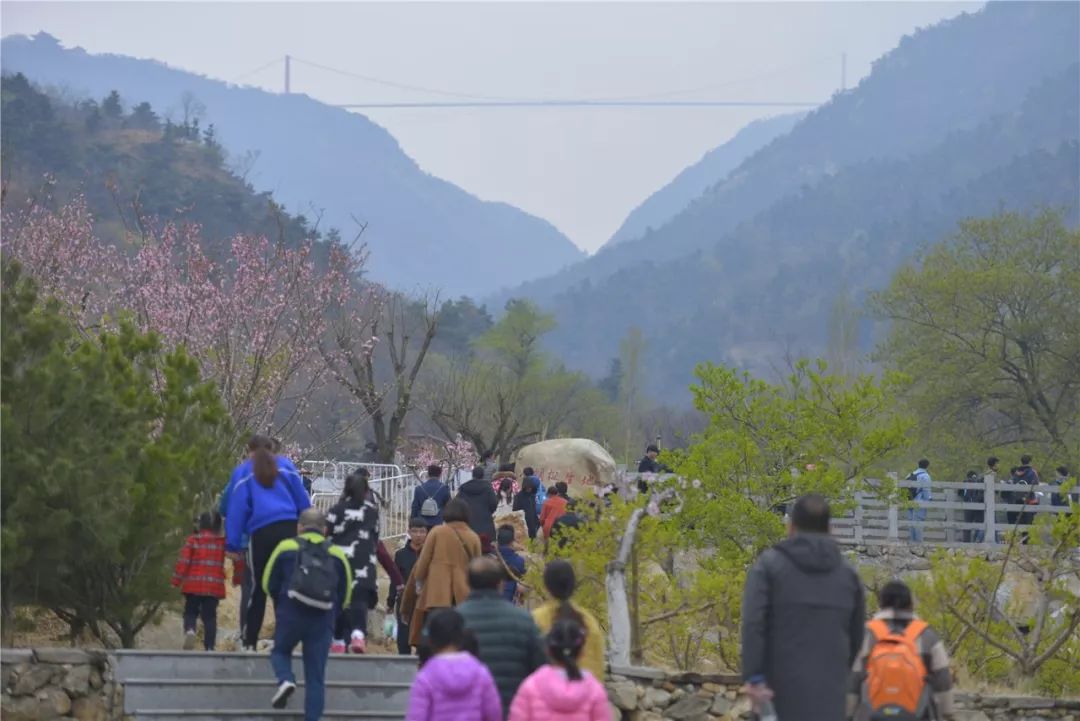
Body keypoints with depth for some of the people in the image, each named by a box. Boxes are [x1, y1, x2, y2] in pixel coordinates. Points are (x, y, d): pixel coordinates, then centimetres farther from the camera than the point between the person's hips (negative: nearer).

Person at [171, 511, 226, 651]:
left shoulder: (193, 540, -2)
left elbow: (184, 561, -6)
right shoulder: (223, 542, 4)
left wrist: (176, 580, -1)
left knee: (190, 612, 11)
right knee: (210, 616, 5)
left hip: (193, 585, -1)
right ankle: (210, 646, -3)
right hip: (214, 586, 1)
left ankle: (189, 630, -19)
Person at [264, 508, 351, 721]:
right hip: (323, 621, 1)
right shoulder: (337, 554, 9)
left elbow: (268, 584, 10)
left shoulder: (286, 548, 5)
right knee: (316, 677, 7)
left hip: (291, 615, -1)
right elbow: (345, 595, 12)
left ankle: (286, 680, -7)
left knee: (281, 651, 24)